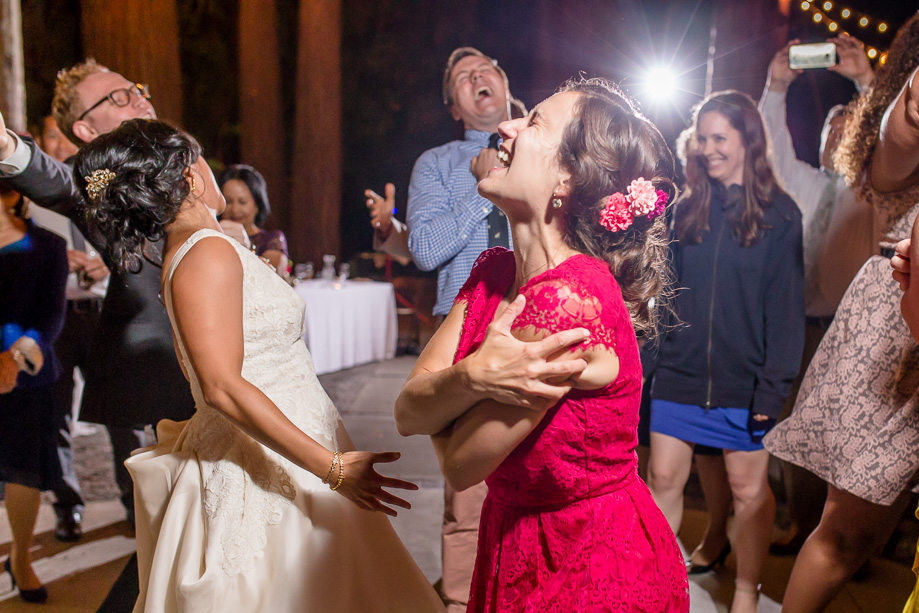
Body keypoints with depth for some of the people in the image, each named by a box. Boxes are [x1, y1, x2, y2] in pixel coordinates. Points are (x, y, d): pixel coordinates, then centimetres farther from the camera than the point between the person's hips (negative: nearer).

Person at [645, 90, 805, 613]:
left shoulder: (778, 213, -4)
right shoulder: (689, 209, 7)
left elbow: (786, 308, -8)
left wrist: (774, 385, -13)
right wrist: (655, 354, -3)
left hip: (743, 380, -3)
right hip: (682, 371, 3)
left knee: (749, 489, 7)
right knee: (664, 477, 7)